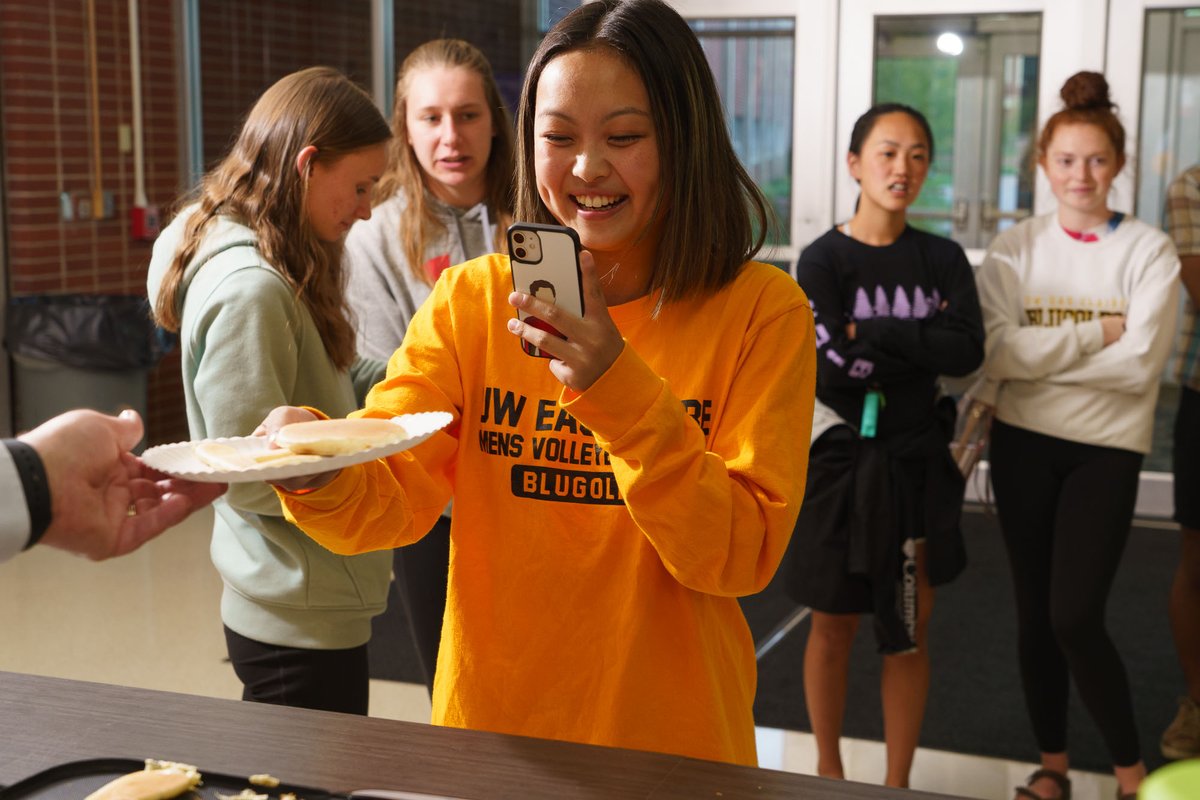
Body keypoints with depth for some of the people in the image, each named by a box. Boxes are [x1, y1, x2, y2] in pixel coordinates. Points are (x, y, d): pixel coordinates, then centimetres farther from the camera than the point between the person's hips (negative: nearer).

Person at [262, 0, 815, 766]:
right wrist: (319, 475, -33)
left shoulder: (760, 311, -10)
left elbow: (742, 557, -16)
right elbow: (385, 500, -11)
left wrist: (619, 387, -28)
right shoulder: (471, 299, -3)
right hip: (489, 728, 2)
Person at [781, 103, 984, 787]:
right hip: (842, 462, -2)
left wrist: (871, 334, -18)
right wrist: (922, 346, -12)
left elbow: (969, 350, -14)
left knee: (911, 634, 8)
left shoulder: (943, 259, 3)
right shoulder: (824, 259, -6)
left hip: (919, 466, 2)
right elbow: (830, 366, -18)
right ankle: (829, 768, 31)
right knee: (835, 626, 11)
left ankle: (898, 783, 22)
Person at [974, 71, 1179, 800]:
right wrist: (1094, 333, -15)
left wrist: (1040, 352, -13)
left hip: (1106, 451, -3)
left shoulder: (1149, 252, -4)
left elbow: (1139, 365, -15)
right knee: (1035, 614, 10)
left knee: (1075, 617, -9)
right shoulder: (1014, 249, 1)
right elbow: (998, 354, -11)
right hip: (1024, 445, 3)